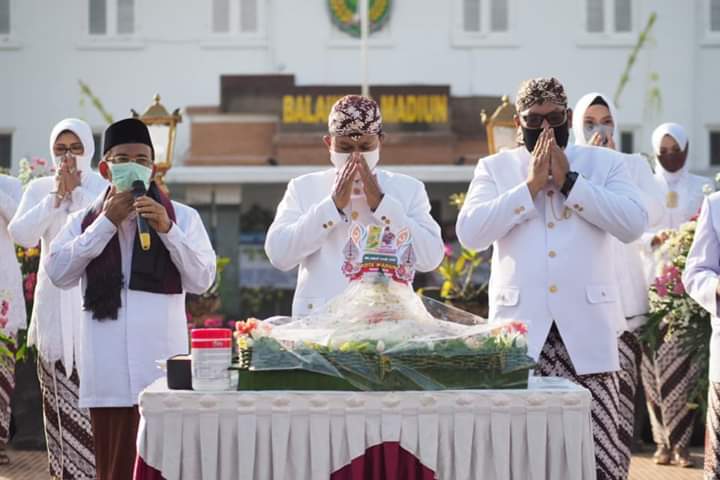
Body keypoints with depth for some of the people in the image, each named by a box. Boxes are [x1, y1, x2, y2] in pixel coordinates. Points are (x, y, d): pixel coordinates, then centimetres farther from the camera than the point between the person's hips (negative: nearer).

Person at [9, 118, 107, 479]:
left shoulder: (106, 187, 2)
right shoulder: (39, 188, 9)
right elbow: (21, 234, -4)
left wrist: (76, 192, -12)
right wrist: (56, 196, -9)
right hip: (55, 303, 3)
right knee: (60, 394, 2)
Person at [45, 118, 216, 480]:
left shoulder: (182, 217, 9)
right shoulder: (84, 221, 12)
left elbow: (202, 280, 0)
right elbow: (58, 274, -3)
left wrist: (167, 229, -11)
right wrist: (106, 223, -6)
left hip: (161, 366, -1)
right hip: (108, 372, 1)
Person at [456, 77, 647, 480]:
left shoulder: (605, 163, 9)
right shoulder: (495, 168, 10)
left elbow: (634, 223, -6)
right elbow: (470, 232, -4)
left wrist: (568, 181, -8)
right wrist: (530, 186, -8)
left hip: (587, 329, 0)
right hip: (520, 329, 0)